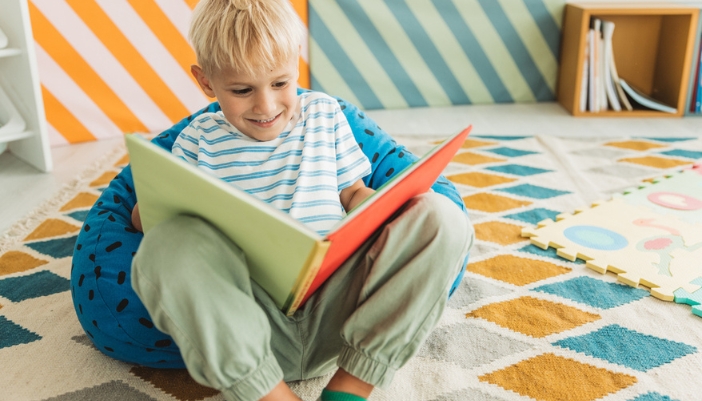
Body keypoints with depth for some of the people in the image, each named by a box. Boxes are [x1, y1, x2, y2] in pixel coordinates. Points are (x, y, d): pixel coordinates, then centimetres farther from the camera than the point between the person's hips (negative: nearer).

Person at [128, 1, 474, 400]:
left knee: (442, 218, -19)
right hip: (247, 315, -2)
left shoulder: (324, 114, 16)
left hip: (334, 304, 2)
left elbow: (353, 193, 17)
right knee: (169, 241, -32)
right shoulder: (201, 138, 12)